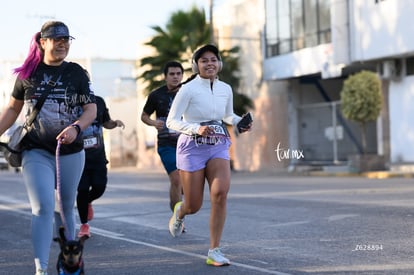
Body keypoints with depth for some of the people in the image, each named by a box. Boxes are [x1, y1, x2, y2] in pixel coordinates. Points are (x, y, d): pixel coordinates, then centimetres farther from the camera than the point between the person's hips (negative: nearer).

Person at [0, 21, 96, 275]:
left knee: (67, 206, 13)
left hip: (71, 152, 1)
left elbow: (91, 109, 0)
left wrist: (76, 128, -19)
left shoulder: (76, 72, 2)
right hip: (36, 152, -1)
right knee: (43, 208, -13)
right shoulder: (28, 73, 2)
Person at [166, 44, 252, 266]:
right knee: (194, 206, 1)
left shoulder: (226, 89, 5)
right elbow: (172, 121, -11)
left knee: (220, 192, -21)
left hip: (218, 147, 3)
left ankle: (214, 251, -11)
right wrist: (196, 129, -26)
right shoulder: (189, 89, -10)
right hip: (193, 147, -3)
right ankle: (180, 212, 43)